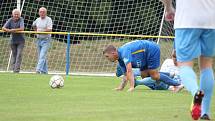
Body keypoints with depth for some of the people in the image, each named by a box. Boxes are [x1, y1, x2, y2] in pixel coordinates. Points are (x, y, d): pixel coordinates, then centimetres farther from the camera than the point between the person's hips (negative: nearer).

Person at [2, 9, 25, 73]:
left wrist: (12, 30, -20)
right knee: (14, 55, 6)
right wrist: (9, 30, -28)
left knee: (19, 55, -12)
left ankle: (17, 69, -14)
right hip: (13, 40, 3)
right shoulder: (10, 20, -3)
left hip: (20, 41, -3)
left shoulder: (21, 20, -9)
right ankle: (14, 69, 11)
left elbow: (22, 28, -23)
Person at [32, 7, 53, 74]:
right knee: (40, 56, 9)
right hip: (39, 40, 7)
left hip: (46, 40, -7)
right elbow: (34, 25, 31)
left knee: (42, 56, -17)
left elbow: (49, 29, -19)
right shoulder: (37, 20, 9)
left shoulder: (48, 19, -9)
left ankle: (39, 69, -26)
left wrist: (41, 31, -20)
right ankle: (44, 71, 16)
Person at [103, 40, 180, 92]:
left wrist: (132, 87, -41)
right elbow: (127, 75, 9)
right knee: (144, 76, 5)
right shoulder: (120, 60, 2)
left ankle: (177, 85, -4)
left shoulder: (124, 52, -29)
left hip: (152, 49, -10)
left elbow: (129, 71, -37)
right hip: (146, 56, 10)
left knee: (154, 75, -12)